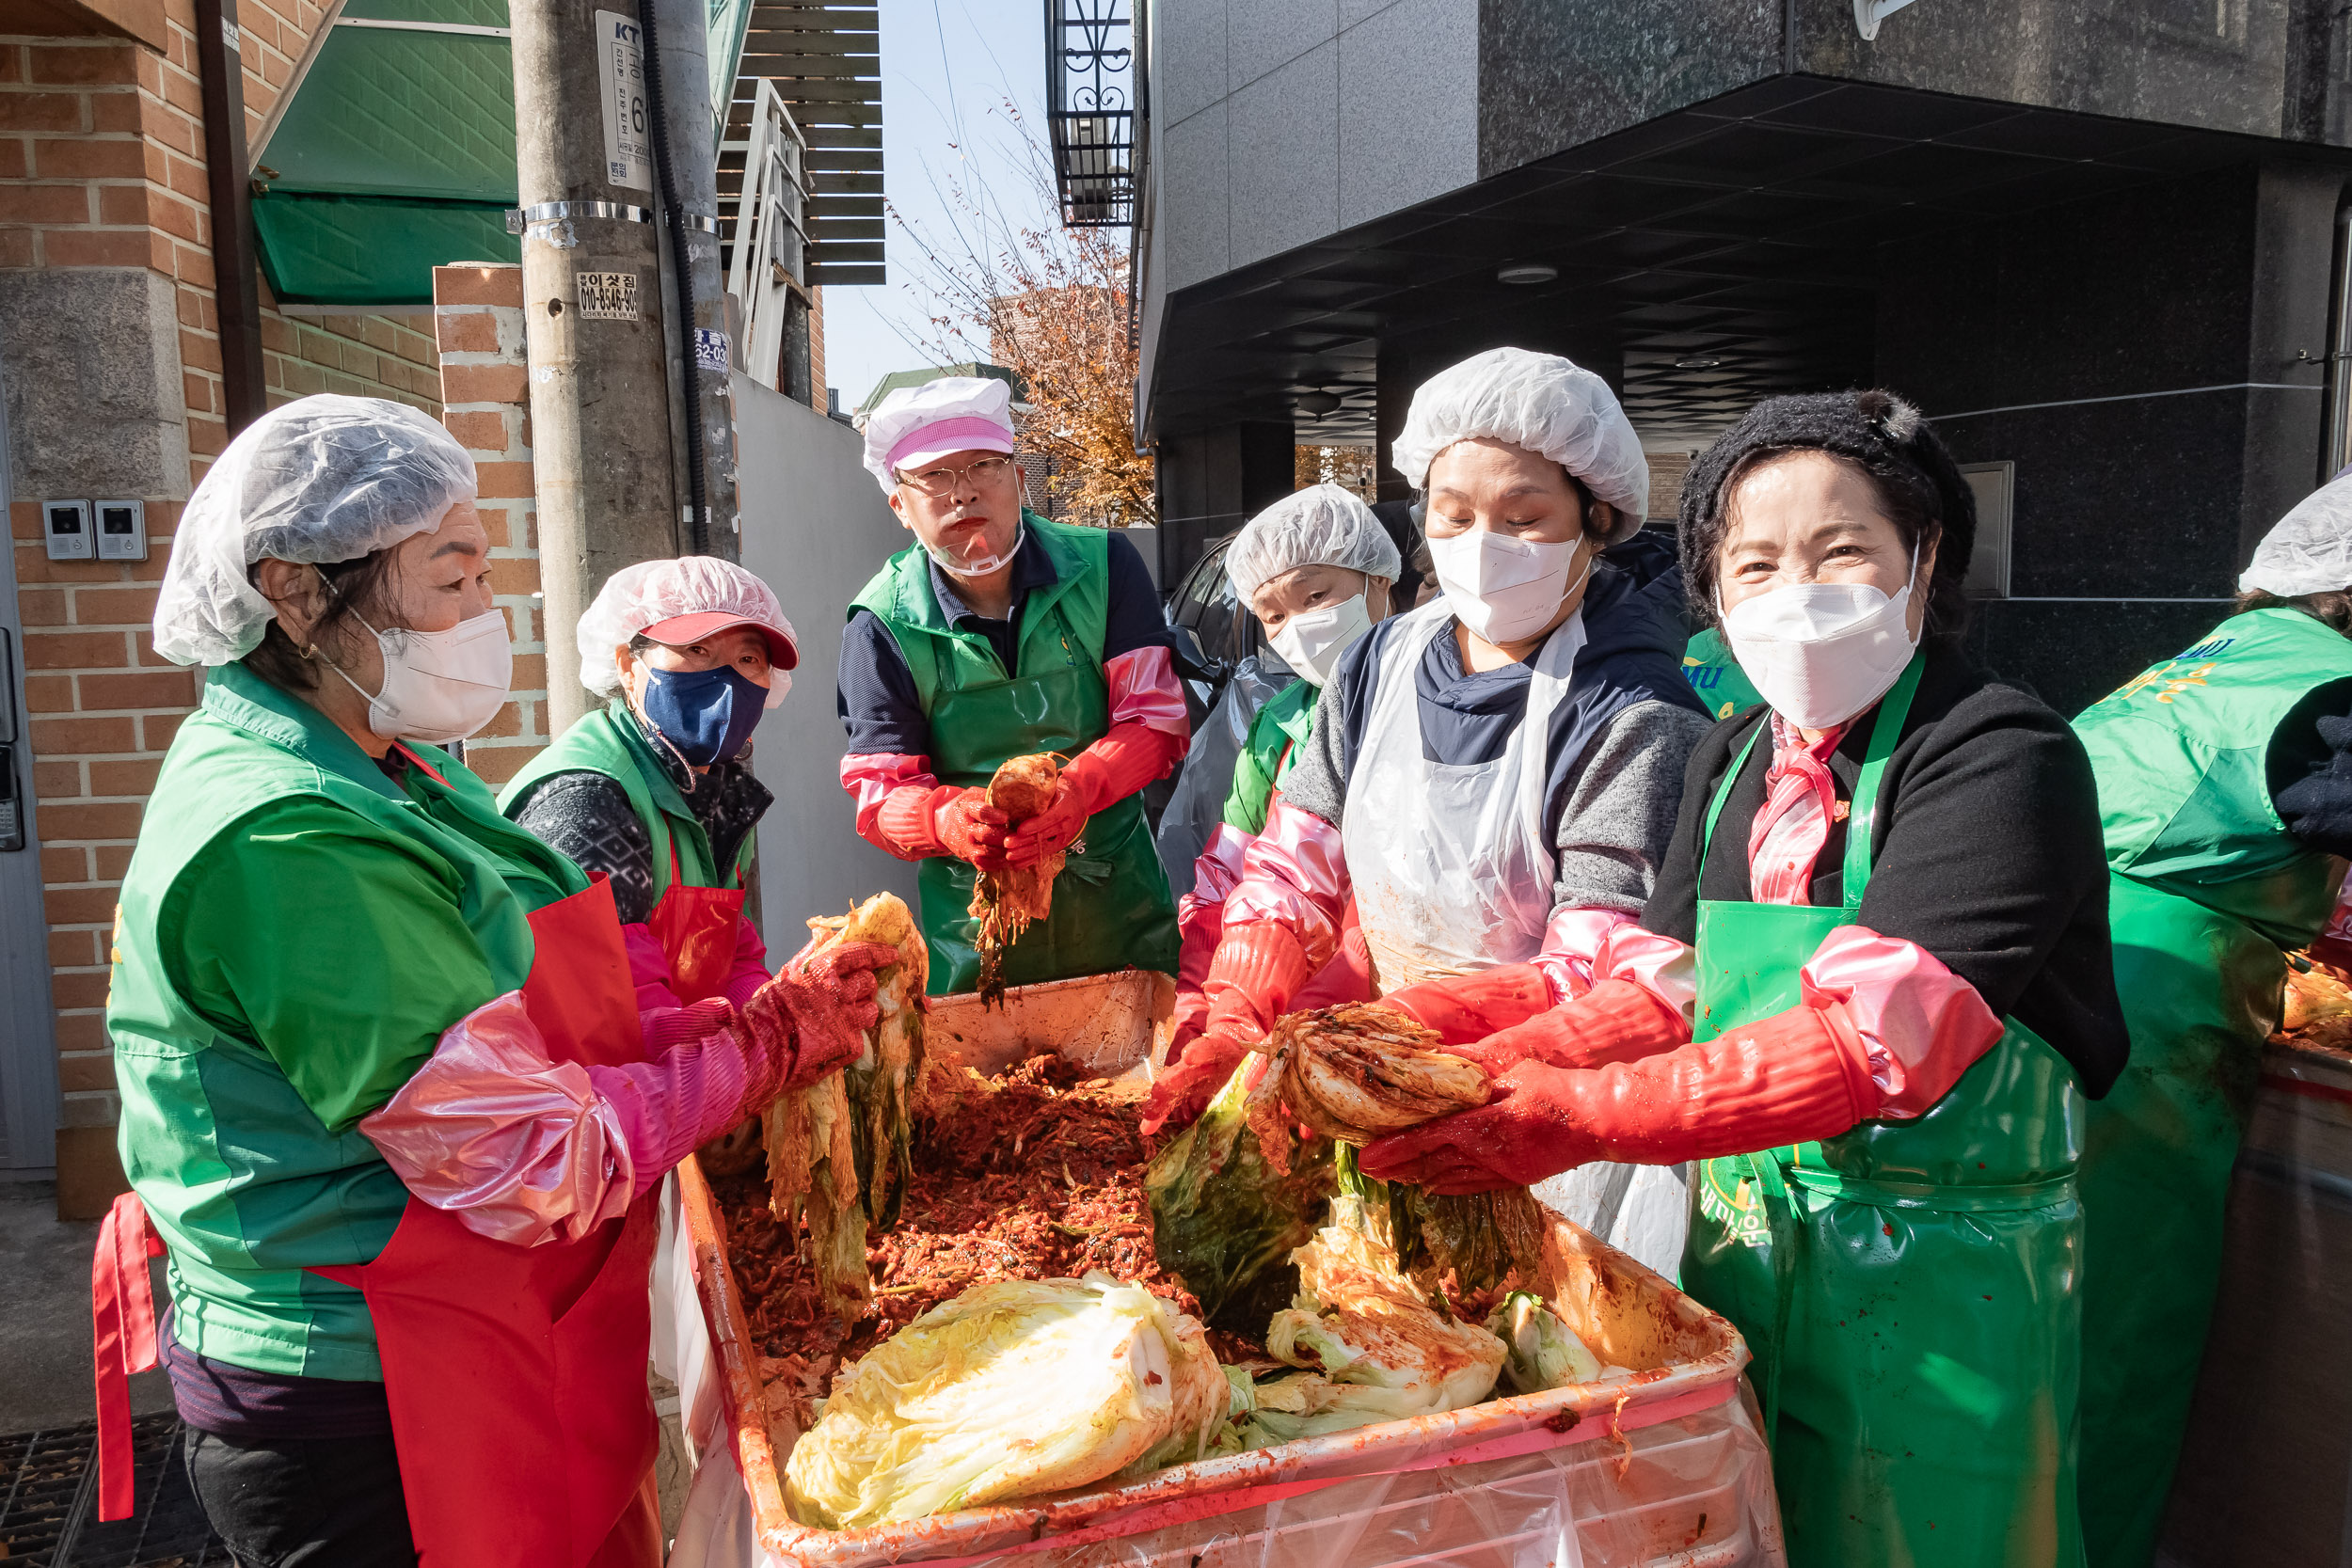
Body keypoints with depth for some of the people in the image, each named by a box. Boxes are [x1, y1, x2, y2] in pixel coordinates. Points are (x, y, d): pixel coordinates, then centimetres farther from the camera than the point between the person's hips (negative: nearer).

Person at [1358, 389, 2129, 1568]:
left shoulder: (2004, 759, -16)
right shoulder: (1729, 765, 7)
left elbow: (1877, 1035, -27)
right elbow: (1665, 984, 1)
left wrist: (1582, 1118, -33)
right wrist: (1479, 1071, -16)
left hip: (1937, 1277, -6)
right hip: (1744, 1237, 6)